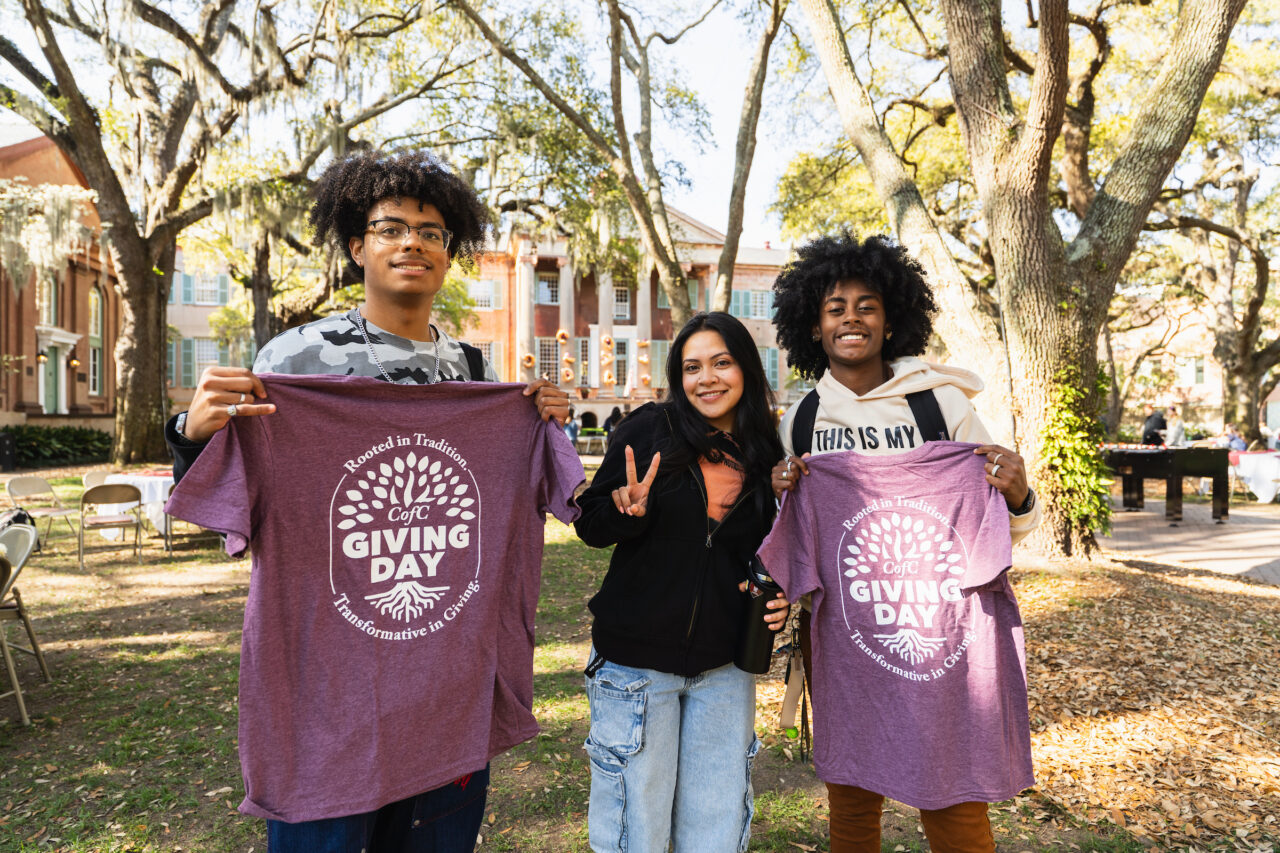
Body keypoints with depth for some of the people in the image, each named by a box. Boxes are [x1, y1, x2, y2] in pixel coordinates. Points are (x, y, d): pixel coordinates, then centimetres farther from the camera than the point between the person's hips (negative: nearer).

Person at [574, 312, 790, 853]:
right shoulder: (648, 431, -7)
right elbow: (589, 524, -5)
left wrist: (778, 599, -5)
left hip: (724, 669, 3)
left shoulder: (767, 459, 2)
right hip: (636, 660, -2)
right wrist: (628, 510, -25)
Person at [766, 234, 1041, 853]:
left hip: (936, 633, -2)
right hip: (838, 639, 2)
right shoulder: (797, 423, 5)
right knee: (849, 801, 16)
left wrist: (1016, 499, -16)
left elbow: (993, 525, 5)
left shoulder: (941, 403, -2)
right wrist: (780, 498, -6)